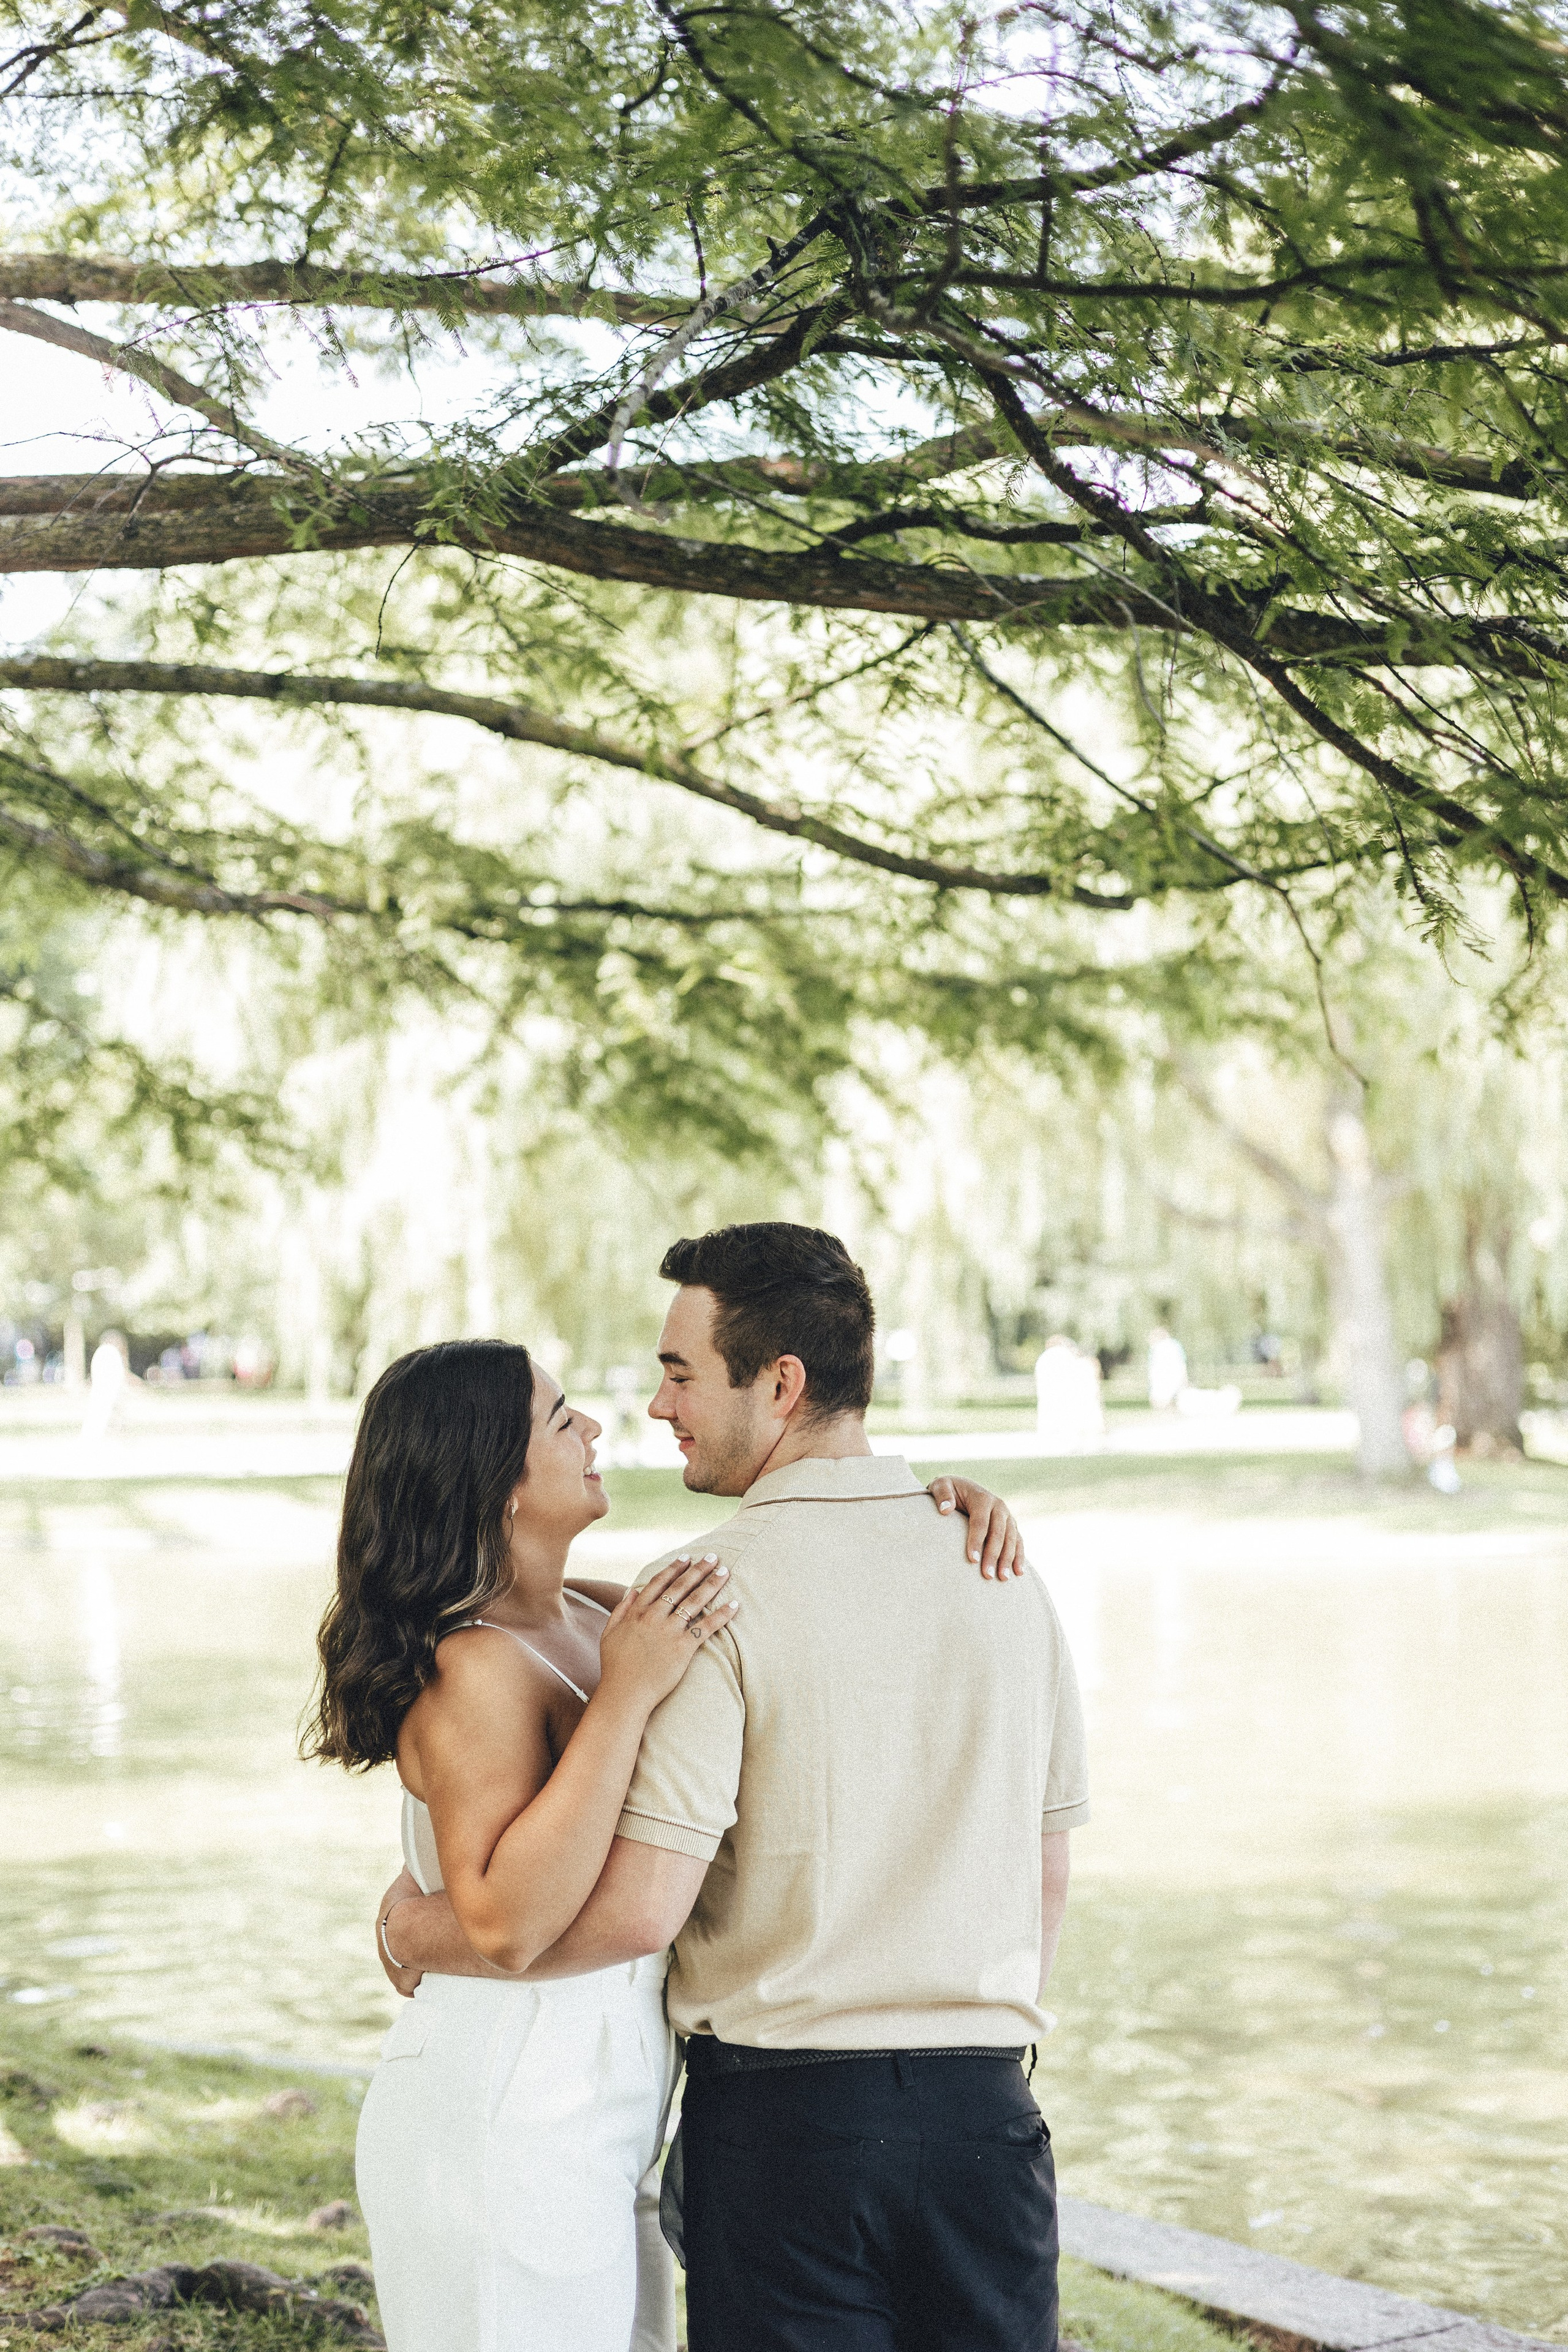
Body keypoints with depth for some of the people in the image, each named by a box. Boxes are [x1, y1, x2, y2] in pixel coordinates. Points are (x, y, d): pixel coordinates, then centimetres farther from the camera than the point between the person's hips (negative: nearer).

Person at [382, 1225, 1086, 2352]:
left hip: (781, 2105, -4)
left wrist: (421, 1933, -3)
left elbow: (636, 1910, -18)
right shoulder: (1003, 1575, 4)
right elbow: (1046, 1876, 12)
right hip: (984, 2111, 4)